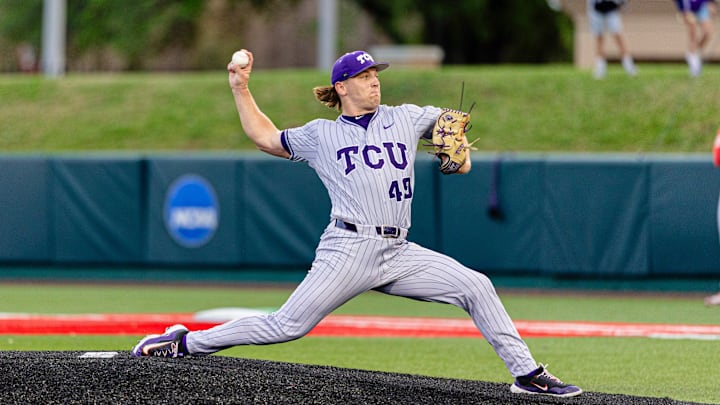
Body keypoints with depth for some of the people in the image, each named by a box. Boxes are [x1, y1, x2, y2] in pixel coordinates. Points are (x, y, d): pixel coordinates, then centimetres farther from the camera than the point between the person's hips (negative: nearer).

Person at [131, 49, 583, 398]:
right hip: (350, 250, -4)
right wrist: (241, 89, 19)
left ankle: (526, 374, -2)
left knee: (476, 287, -8)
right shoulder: (320, 135, 10)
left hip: (399, 255, 4)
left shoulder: (405, 119, 15)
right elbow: (266, 137, 23)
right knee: (287, 326, -11)